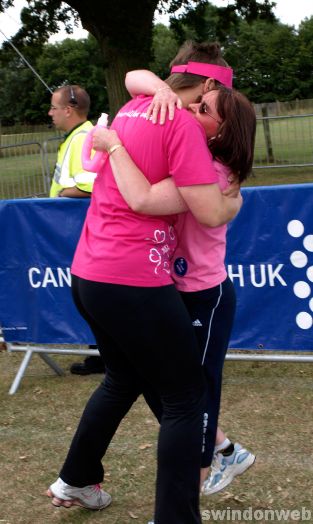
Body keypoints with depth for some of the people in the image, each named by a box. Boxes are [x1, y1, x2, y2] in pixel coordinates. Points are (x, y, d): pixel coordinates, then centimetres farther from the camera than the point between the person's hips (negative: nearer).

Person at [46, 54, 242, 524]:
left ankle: (75, 480, 41)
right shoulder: (182, 123, -14)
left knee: (124, 379, 28)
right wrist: (235, 200, 5)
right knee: (186, 397, 3)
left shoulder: (131, 110, 11)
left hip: (87, 274, 9)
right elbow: (210, 213, -16)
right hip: (134, 281, -9)